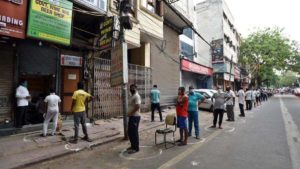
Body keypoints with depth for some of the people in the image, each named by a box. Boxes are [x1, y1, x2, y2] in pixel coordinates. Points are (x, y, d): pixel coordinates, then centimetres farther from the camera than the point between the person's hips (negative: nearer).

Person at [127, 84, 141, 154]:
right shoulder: (132, 96, 16)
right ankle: (133, 146, 30)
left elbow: (137, 106, -25)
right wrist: (130, 114, 9)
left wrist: (130, 113, -19)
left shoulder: (136, 96, -15)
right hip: (131, 116, 10)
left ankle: (136, 148, 12)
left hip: (135, 117, -10)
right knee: (130, 132, 16)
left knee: (134, 133, -1)